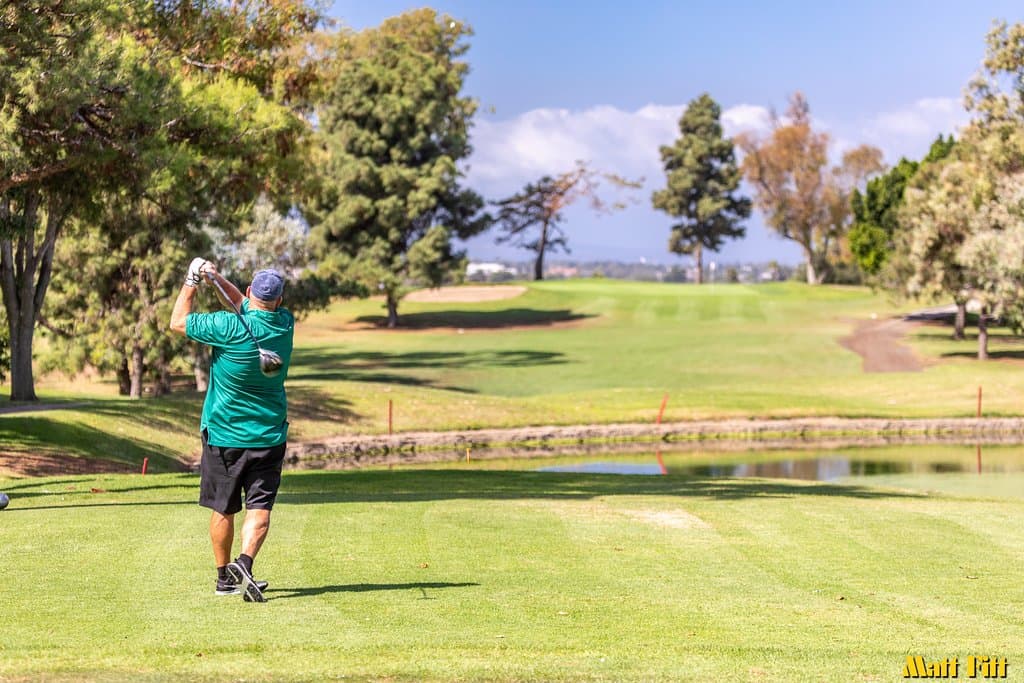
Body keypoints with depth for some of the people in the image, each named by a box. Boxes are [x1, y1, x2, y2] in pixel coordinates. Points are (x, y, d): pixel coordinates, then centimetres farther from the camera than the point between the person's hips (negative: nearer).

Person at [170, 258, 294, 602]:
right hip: (269, 436, 2)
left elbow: (178, 322, -4)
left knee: (223, 509, 12)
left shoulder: (230, 327, -18)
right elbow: (243, 306, 13)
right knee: (259, 507, -1)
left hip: (223, 435, -2)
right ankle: (245, 562, -24)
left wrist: (192, 282, 3)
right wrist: (217, 279, 0)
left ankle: (225, 577, 20)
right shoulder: (285, 324, -3)